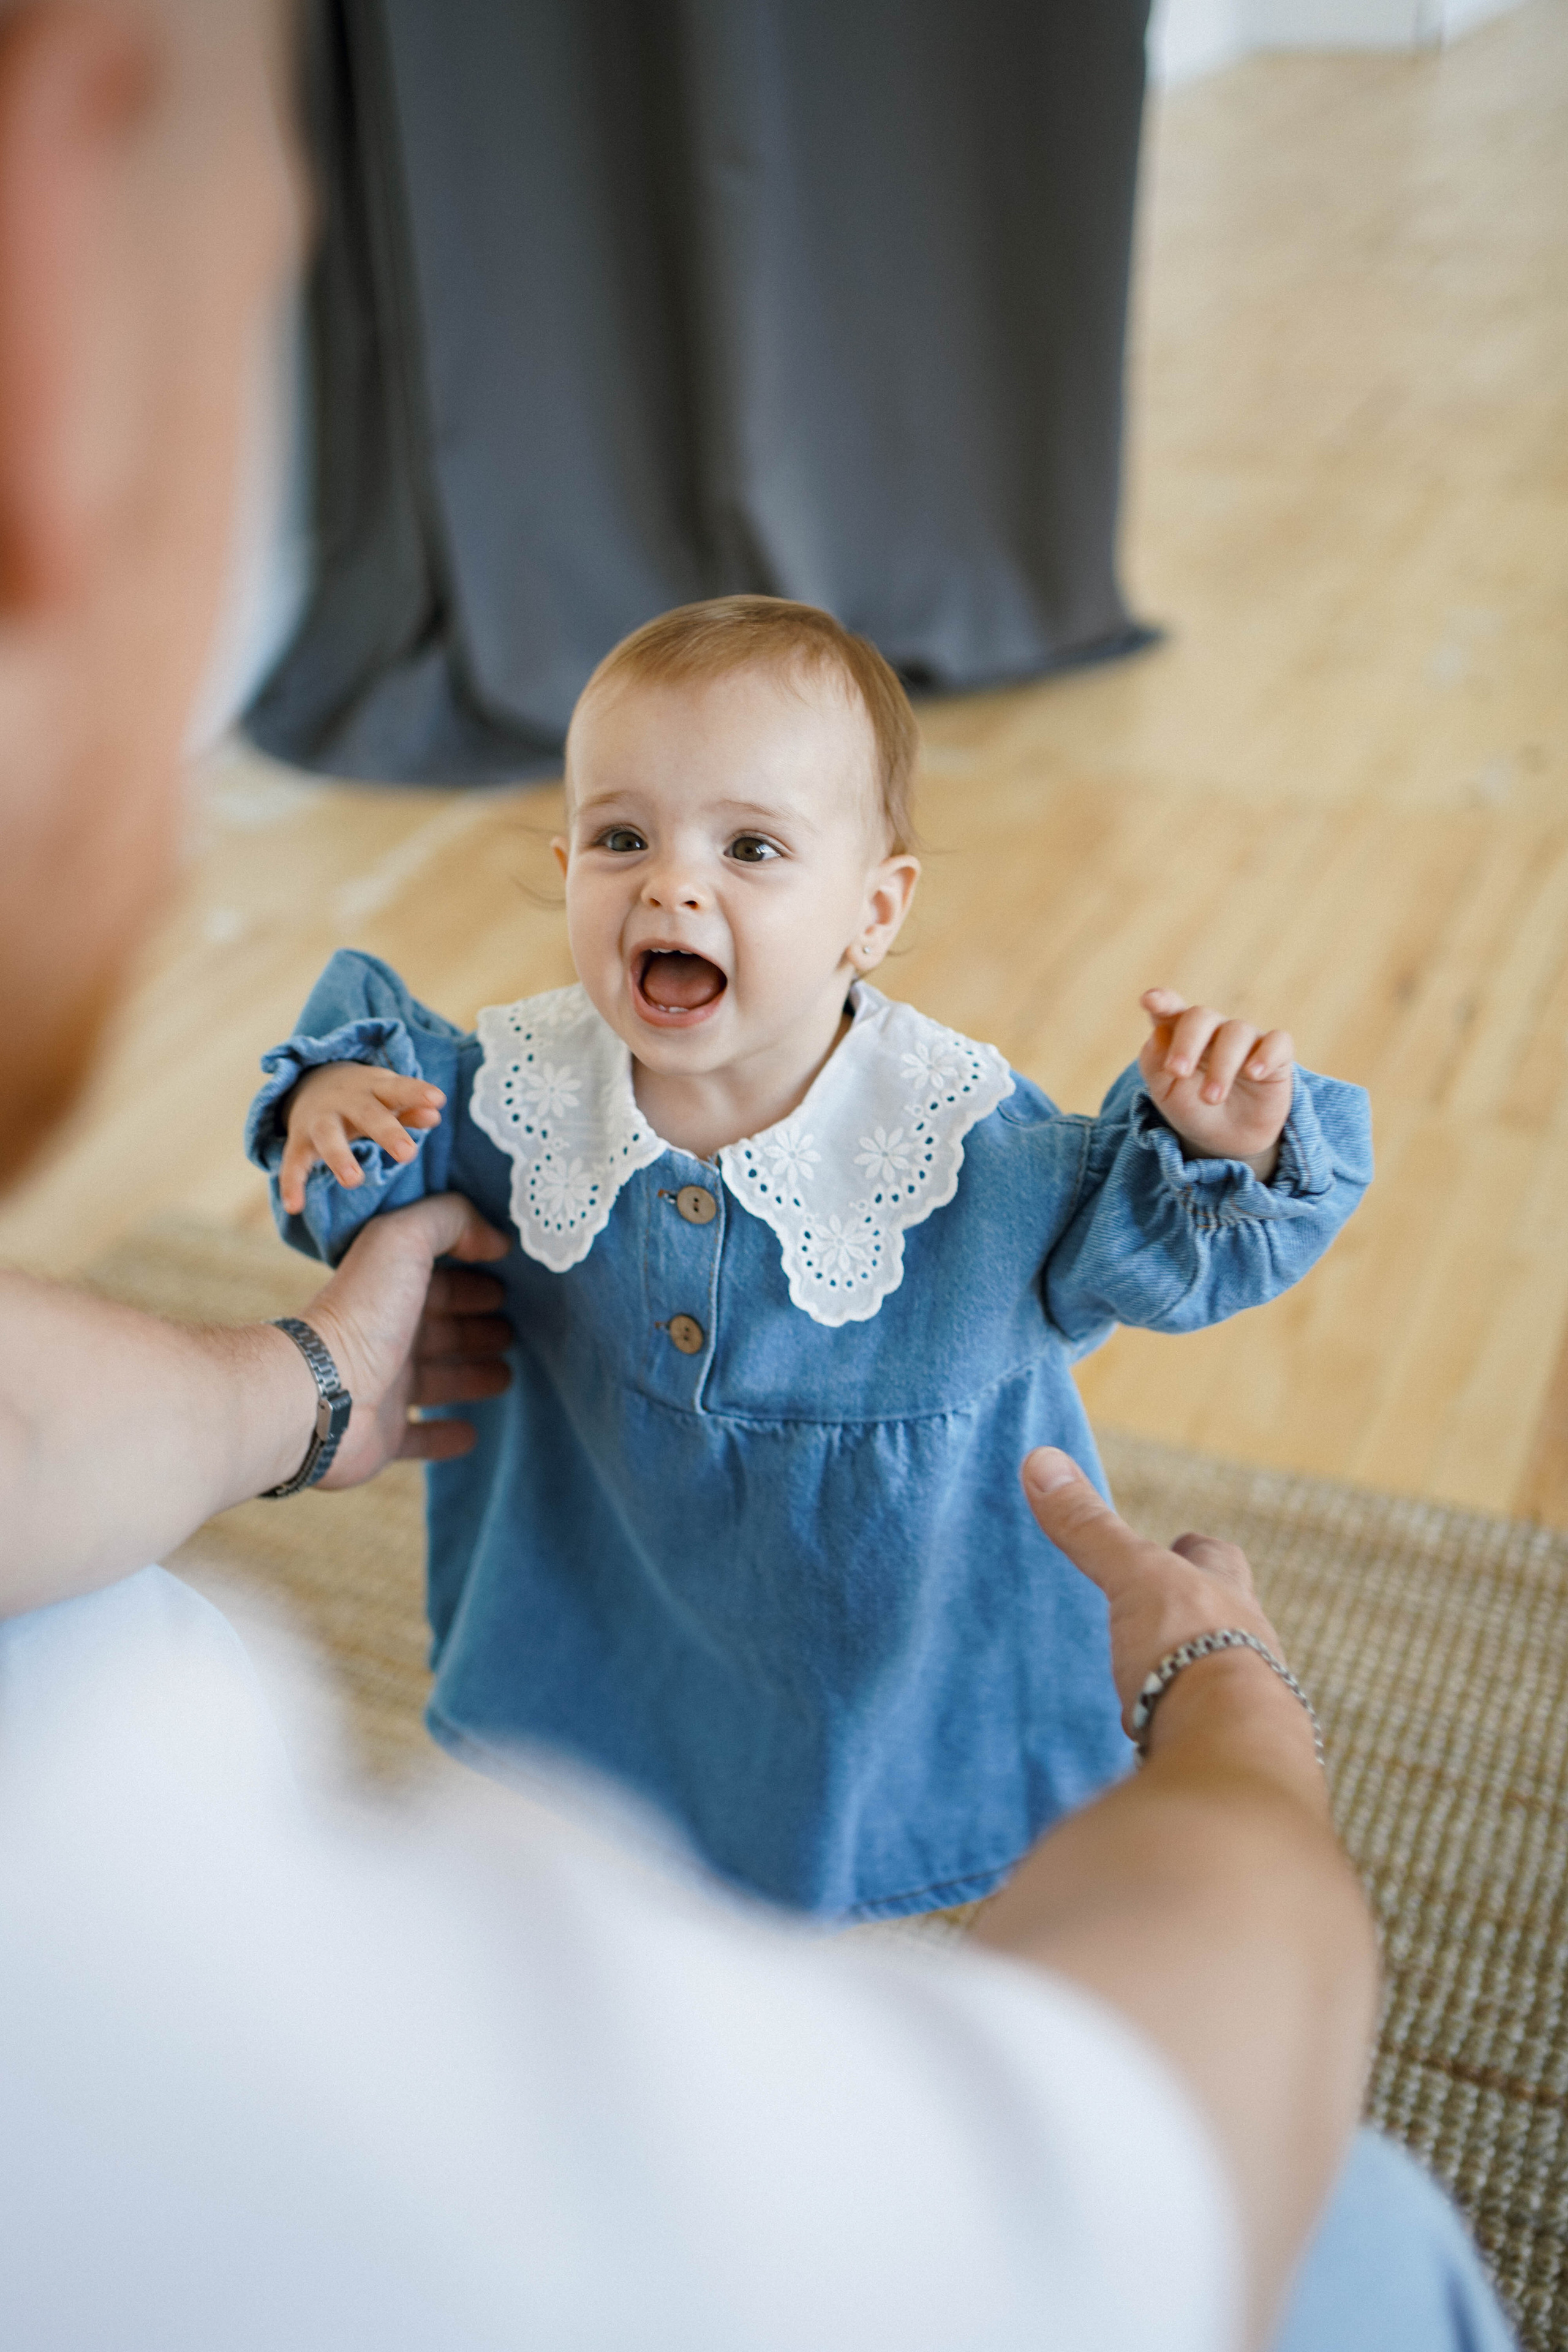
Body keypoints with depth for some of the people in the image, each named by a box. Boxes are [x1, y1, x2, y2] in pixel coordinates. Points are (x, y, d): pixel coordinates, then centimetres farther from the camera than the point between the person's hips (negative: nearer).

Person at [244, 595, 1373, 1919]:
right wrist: (337, 1109, -20)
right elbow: (395, 1185, 1)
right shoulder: (520, 1093, -18)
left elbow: (1162, 1252, -15)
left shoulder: (975, 1157, -26)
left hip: (902, 1669, -2)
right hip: (602, 1648, 3)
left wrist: (1221, 1151, -35)